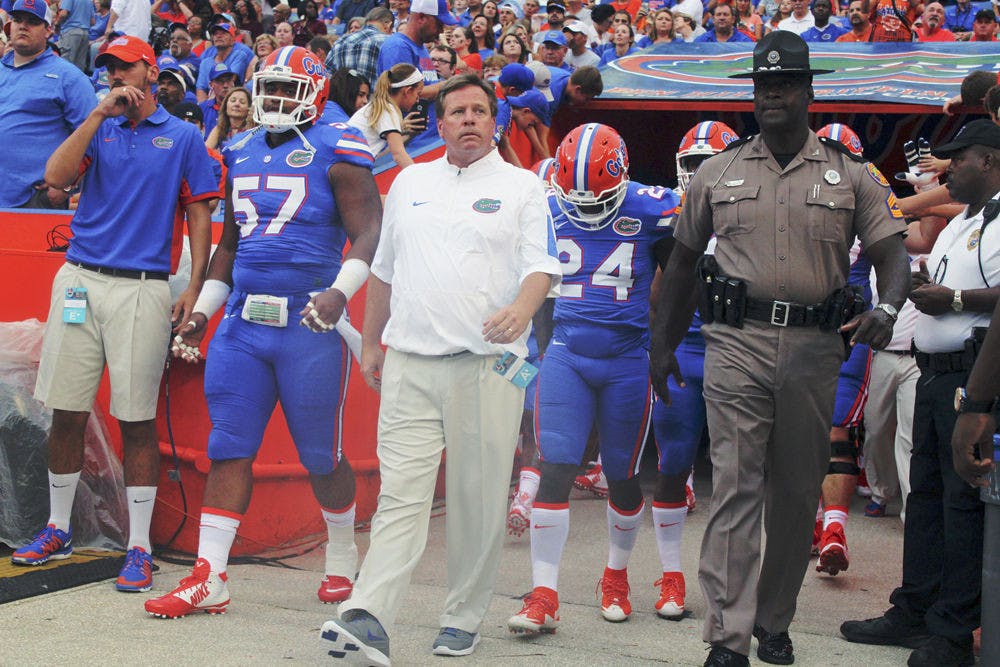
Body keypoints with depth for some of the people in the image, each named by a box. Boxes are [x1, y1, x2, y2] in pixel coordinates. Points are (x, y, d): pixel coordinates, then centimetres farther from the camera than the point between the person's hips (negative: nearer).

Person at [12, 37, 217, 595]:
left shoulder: (183, 137, 7)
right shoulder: (98, 128, 14)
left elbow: (199, 215, 4)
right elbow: (56, 178, -3)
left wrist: (195, 288, -5)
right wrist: (100, 113, -5)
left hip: (142, 289, -3)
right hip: (80, 281, 3)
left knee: (137, 420, -2)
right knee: (67, 412, 6)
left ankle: (140, 547, 4)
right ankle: (58, 530, 21)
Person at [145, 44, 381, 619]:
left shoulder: (335, 152, -4)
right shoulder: (243, 154, 16)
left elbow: (369, 235, -9)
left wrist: (339, 292, -24)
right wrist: (202, 311, 19)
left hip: (309, 324, -5)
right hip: (243, 321, 6)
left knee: (321, 456, 5)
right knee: (229, 448, 2)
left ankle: (343, 557, 27)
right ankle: (210, 579, 3)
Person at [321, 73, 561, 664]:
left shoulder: (521, 187, 6)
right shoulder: (410, 183, 17)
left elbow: (543, 264, -5)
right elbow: (385, 269, 25)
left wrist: (522, 308, -25)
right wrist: (371, 342, 25)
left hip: (488, 365, -2)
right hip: (411, 363, 2)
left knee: (479, 498, 2)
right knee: (400, 492, -7)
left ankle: (464, 619, 14)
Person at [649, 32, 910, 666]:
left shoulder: (852, 174, 7)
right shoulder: (718, 172, 10)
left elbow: (893, 255, 2)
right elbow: (683, 261, 17)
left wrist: (885, 311, -20)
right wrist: (663, 346, 15)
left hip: (813, 349, 1)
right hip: (736, 343, -1)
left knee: (797, 494, 8)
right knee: (736, 486, -9)